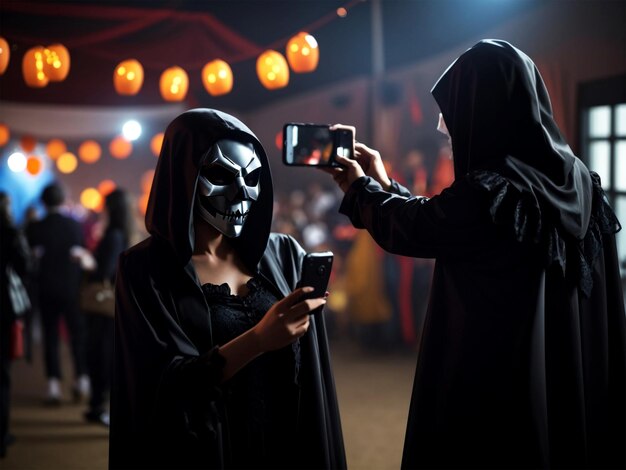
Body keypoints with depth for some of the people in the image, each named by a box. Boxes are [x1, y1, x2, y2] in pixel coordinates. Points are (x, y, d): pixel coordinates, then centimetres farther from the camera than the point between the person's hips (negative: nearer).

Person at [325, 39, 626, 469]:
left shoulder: (488, 194, -23)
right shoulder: (576, 179, 3)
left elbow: (411, 227, -2)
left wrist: (360, 187, 17)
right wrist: (383, 183, 23)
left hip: (491, 387, -7)